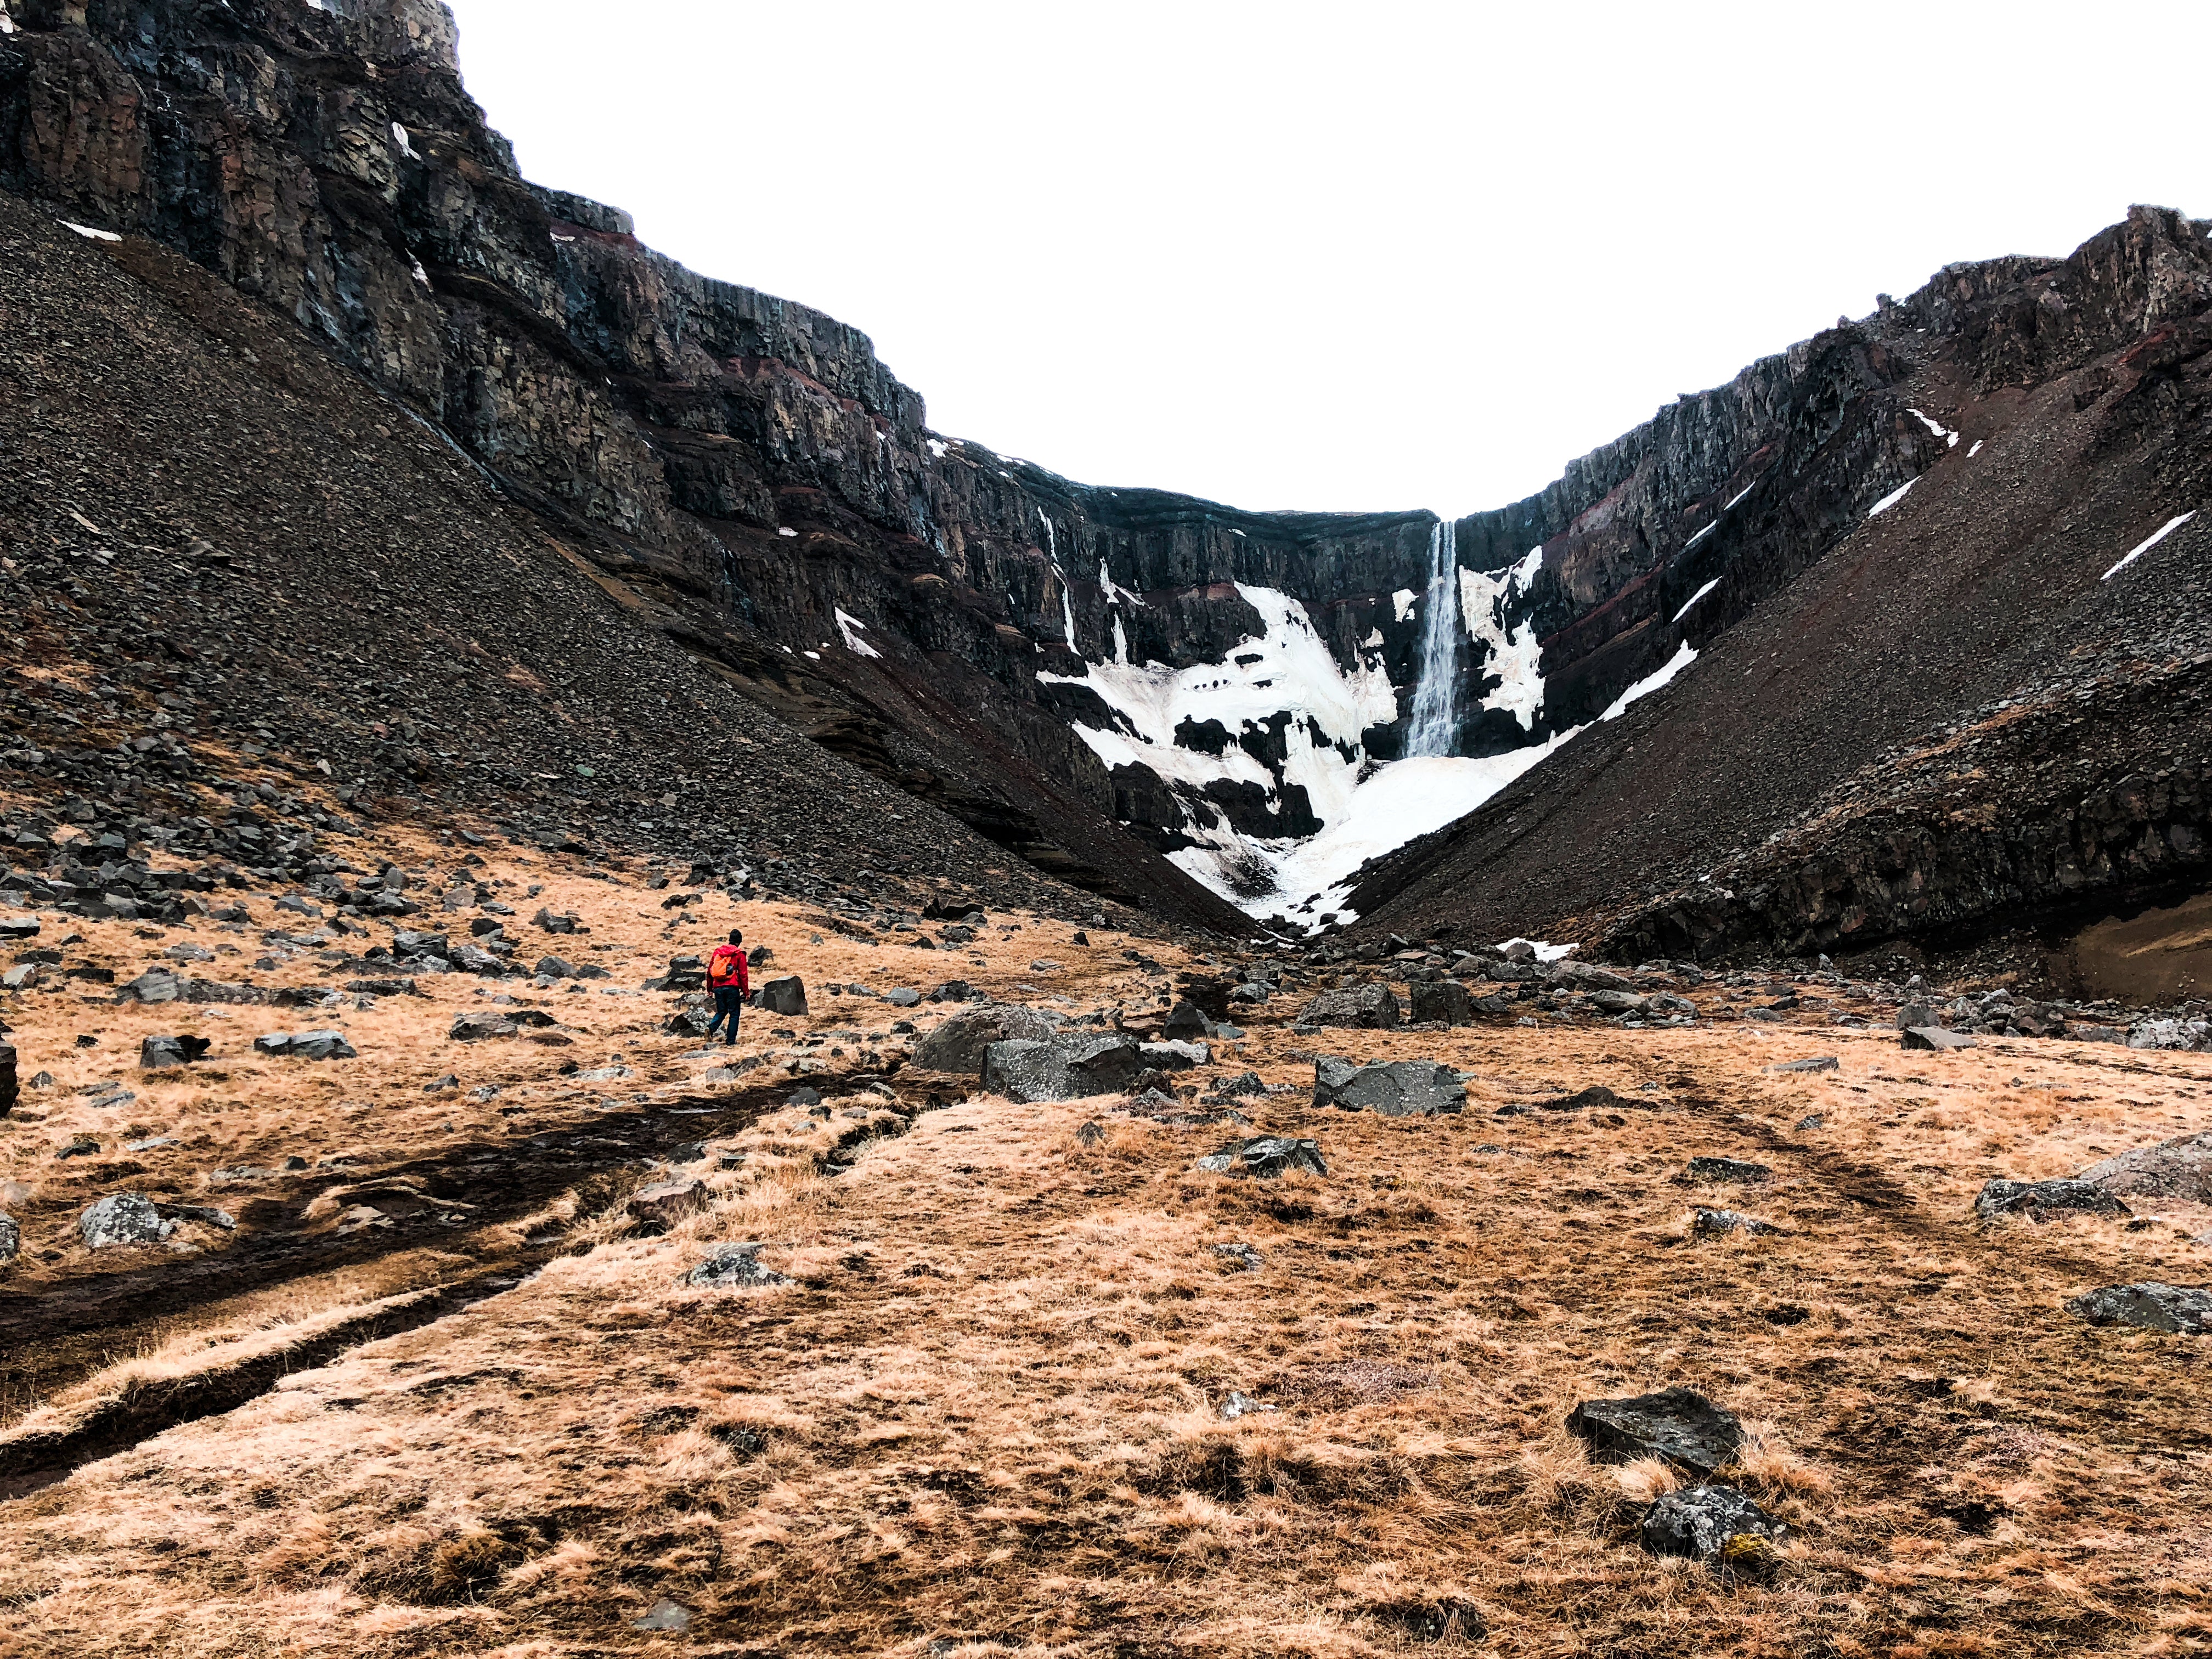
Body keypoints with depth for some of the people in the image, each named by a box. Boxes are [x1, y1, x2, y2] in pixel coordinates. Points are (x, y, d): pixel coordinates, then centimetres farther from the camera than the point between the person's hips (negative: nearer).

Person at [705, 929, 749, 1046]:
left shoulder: (718, 951, 12)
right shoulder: (739, 954, -2)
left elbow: (710, 971, 15)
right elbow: (743, 974, -5)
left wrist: (710, 988, 22)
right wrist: (745, 991, 1)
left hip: (718, 987, 4)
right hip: (732, 988, -4)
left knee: (721, 1012, 17)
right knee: (734, 1014, 5)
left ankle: (711, 1028, -11)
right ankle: (732, 1042, 2)